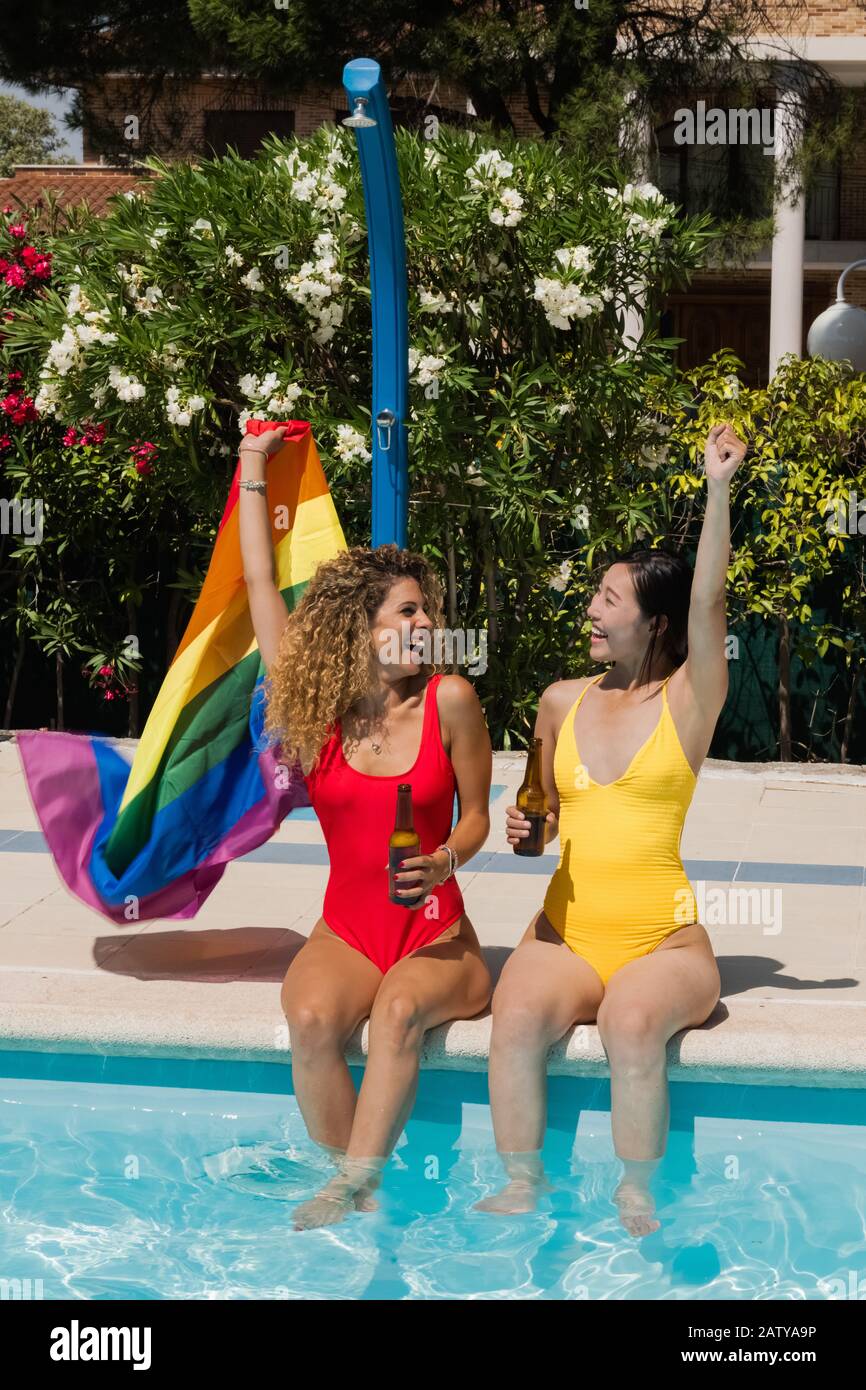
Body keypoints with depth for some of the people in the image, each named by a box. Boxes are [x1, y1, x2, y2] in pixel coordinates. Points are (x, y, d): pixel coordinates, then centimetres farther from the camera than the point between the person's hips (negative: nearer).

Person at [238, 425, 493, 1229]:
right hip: (346, 934, 2)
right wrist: (253, 472, 15)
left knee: (398, 1010, -34)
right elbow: (260, 584, 8)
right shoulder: (314, 703, 2)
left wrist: (445, 860, -16)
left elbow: (476, 814, 6)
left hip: (435, 933, -2)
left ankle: (352, 1187, -32)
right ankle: (355, 1188, -22)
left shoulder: (449, 701, -3)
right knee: (311, 1020, -30)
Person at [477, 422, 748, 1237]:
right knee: (518, 1015, -30)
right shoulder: (562, 702, 12)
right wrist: (528, 828, 2)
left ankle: (635, 1199, -19)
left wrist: (719, 489, -20)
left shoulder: (687, 701, 1)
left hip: (663, 939, -3)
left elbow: (708, 603, -15)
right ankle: (520, 1188, -18)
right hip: (565, 931, 3)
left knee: (631, 1023, -35)